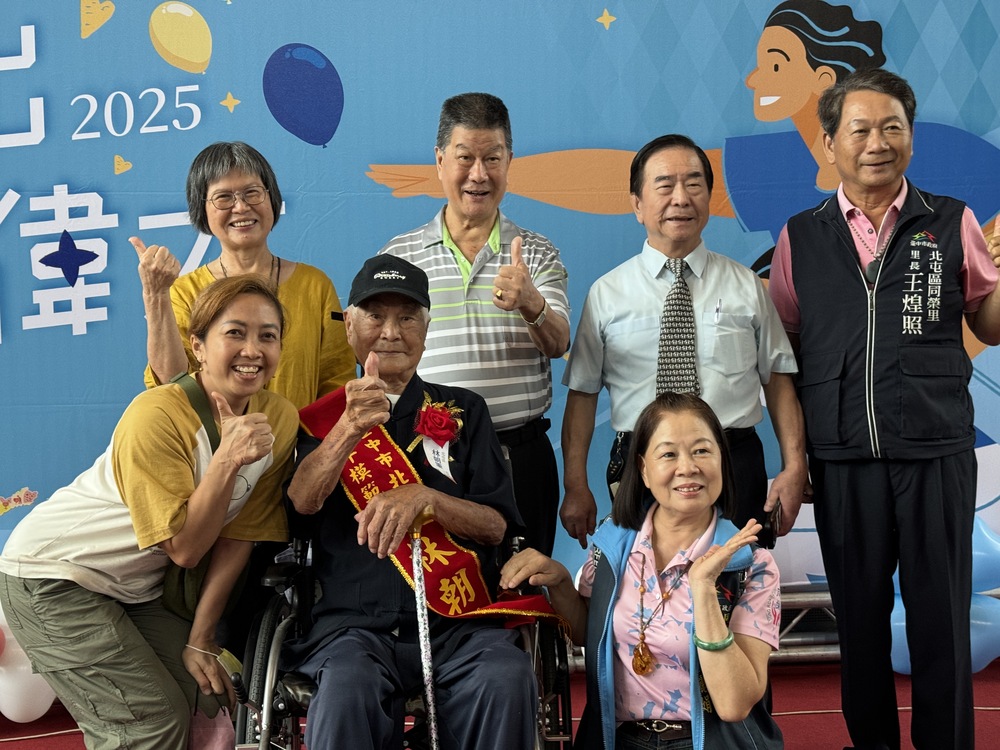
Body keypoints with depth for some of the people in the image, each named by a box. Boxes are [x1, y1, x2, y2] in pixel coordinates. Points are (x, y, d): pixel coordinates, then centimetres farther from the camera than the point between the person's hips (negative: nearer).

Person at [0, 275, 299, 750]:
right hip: (52, 575, -6)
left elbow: (237, 537, -5)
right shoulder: (157, 416, -26)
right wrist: (228, 458, -33)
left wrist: (199, 641, -5)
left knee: (209, 706, 0)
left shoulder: (280, 420, -10)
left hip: (138, 586, 6)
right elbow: (184, 548, -24)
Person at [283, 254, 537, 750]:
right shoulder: (323, 418, 13)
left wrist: (423, 496, -12)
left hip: (460, 622, 1)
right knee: (347, 688, -35)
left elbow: (496, 524, 7)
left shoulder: (463, 411, 16)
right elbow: (301, 502, -7)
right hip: (356, 622, -1)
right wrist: (350, 429, -25)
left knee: (506, 679, -31)